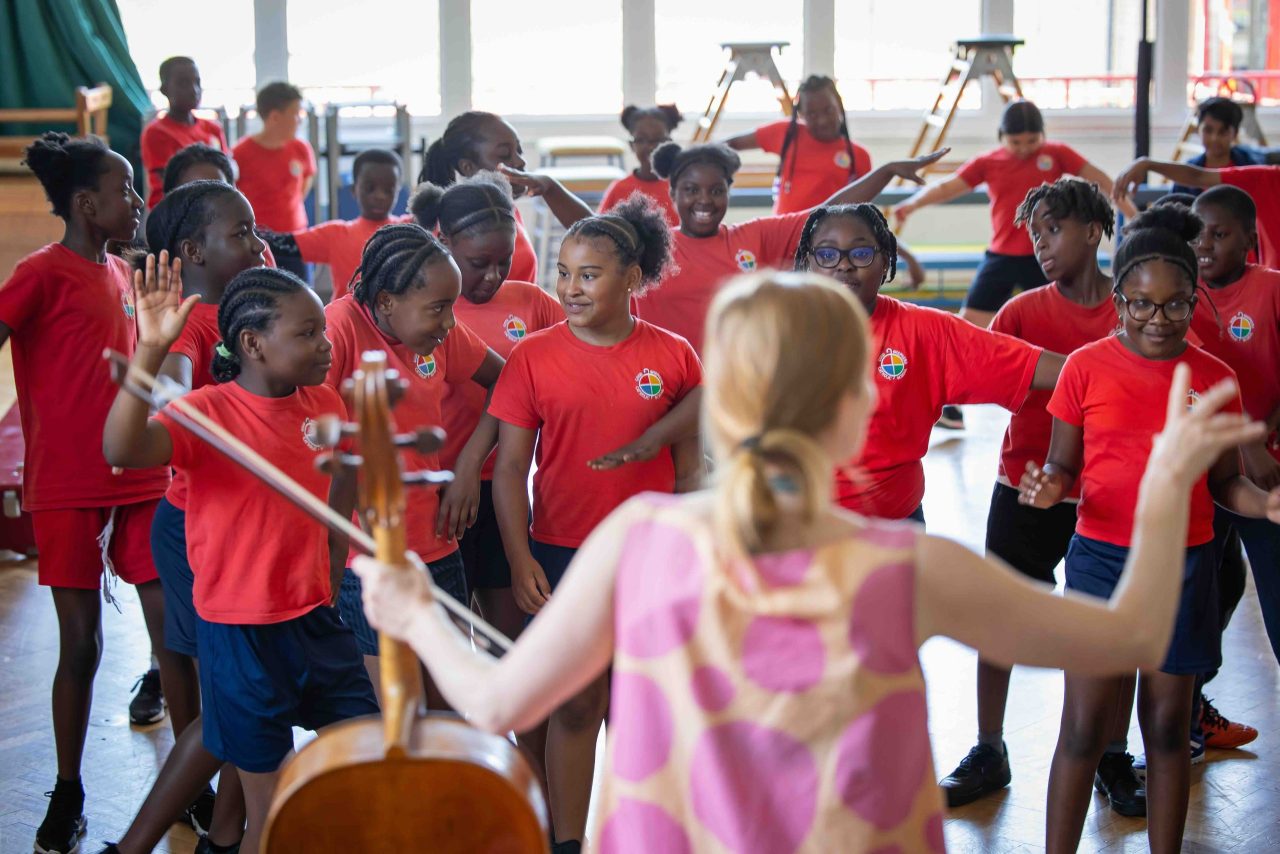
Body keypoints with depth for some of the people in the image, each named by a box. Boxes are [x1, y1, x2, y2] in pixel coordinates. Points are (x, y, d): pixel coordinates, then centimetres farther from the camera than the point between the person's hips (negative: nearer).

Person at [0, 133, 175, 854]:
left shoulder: (123, 273, 12)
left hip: (142, 480, 6)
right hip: (68, 488, -6)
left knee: (173, 629, 4)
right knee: (80, 642, 1)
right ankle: (68, 796, 17)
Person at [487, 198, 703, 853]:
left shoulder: (672, 356, -2)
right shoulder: (533, 356, -5)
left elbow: (689, 465, 6)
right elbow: (510, 466, -3)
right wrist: (520, 560, -9)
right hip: (562, 555, -1)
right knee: (576, 703, 4)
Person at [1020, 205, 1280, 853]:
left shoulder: (1213, 379, 2)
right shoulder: (1086, 367, -3)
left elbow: (1224, 480, 7)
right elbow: (1062, 465, 2)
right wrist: (1048, 486, -21)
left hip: (1185, 564, 2)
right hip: (1102, 557, -2)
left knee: (1168, 727, 9)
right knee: (1083, 728, -2)